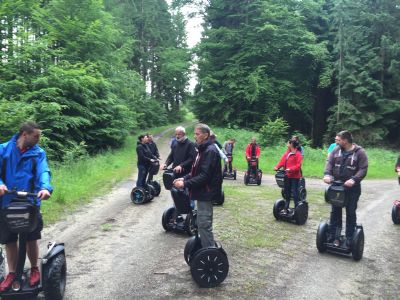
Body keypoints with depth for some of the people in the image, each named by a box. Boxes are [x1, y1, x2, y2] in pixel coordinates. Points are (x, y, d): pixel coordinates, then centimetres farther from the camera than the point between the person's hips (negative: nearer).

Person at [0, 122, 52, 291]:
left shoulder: (38, 153, -1)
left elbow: (43, 172, -15)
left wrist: (45, 188, -36)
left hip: (30, 203, -1)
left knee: (31, 239, 9)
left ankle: (34, 270, 30)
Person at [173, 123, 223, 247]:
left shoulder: (210, 151, -18)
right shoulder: (203, 149, 14)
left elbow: (204, 175, -24)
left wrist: (185, 184, -23)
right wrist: (185, 178, 5)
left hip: (206, 193, -10)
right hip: (203, 192, 10)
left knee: (204, 224, -4)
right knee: (202, 223, 17)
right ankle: (206, 247, 29)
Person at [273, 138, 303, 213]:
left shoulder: (298, 154, -11)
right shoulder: (287, 153, 12)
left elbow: (298, 165, -18)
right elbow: (282, 161, 4)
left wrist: (291, 169, -31)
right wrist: (277, 167, -12)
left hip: (294, 176, -8)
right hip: (287, 176, 8)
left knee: (294, 192, -4)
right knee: (287, 192, 15)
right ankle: (286, 208, 25)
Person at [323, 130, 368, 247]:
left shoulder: (360, 152, -9)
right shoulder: (336, 150, 2)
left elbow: (363, 169, -13)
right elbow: (329, 162, -4)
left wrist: (354, 179, -28)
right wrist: (327, 174, -24)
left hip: (352, 188, -3)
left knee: (351, 213, 7)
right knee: (335, 211, 10)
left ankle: (349, 238, 18)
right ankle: (333, 236, 20)